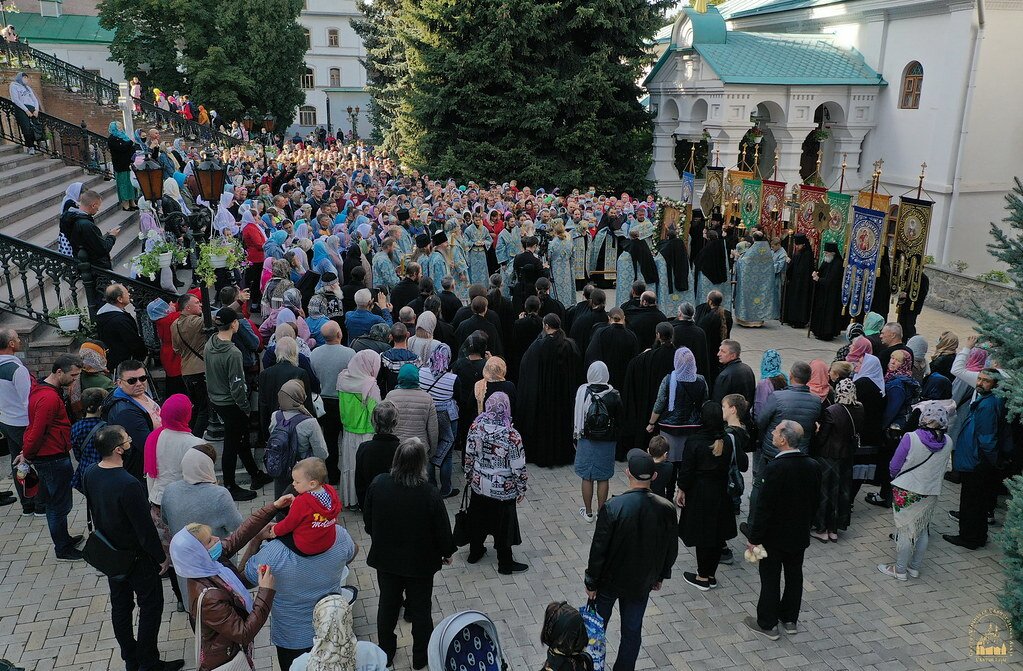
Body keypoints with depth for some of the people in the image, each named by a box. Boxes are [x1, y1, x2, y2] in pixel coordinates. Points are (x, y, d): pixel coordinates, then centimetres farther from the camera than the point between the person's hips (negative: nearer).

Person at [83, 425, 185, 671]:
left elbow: (93, 511, 7)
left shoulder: (90, 474, -9)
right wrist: (161, 556, -11)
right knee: (151, 605, 9)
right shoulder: (128, 485, -33)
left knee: (120, 605, 19)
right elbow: (145, 527, -25)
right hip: (137, 557, -8)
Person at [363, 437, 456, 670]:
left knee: (387, 604, 23)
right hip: (420, 563, -3)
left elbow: (368, 521, -3)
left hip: (385, 558, 3)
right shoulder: (429, 494, -29)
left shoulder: (378, 484, -18)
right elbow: (442, 529, -16)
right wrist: (447, 552, 4)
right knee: (420, 609, 18)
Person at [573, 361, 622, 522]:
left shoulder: (582, 391, -10)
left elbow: (576, 417, -5)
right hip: (607, 442, 1)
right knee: (603, 479, 10)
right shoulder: (613, 394, -7)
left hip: (586, 441, -1)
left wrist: (575, 437, 7)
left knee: (587, 477, 9)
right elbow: (619, 420, 0)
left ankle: (588, 512, 18)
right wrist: (614, 439, 12)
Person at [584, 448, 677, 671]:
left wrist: (591, 582, -4)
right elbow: (671, 549, -2)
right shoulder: (666, 509, -16)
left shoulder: (612, 507, -27)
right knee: (632, 631, 19)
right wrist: (660, 576, 15)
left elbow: (598, 550, -19)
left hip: (610, 579, -2)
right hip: (642, 582, 2)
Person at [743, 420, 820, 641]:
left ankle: (767, 624, 21)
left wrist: (754, 538, -14)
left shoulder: (774, 468, -28)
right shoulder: (812, 466, -7)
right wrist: (805, 525, 18)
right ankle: (790, 619, 35)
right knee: (794, 575, 20)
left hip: (774, 536, -6)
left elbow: (764, 507, -24)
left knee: (770, 579, 8)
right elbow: (815, 501, 4)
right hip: (800, 536, 6)